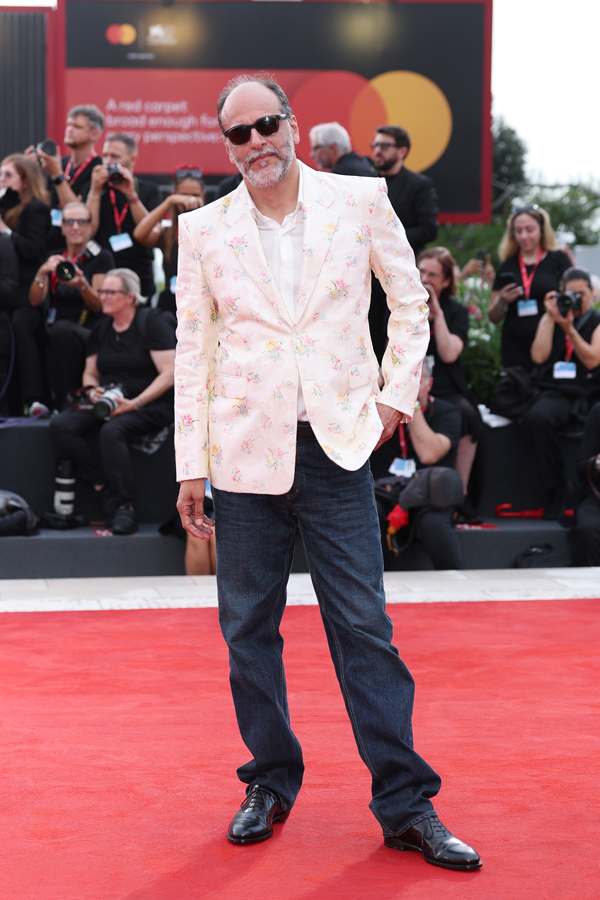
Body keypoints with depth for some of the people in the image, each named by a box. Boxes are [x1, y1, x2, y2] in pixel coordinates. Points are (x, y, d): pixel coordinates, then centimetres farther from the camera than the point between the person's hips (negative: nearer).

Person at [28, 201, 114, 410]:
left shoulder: (101, 258, 3)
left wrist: (81, 284, -24)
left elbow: (98, 306, -4)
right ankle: (37, 399, -23)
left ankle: (65, 403, -31)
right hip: (54, 335, 4)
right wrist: (42, 272, -12)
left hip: (89, 335, -4)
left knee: (63, 328, -38)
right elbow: (35, 300, 7)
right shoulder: (54, 258, 16)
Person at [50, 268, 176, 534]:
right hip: (109, 403, 7)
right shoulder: (101, 330, 15)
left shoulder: (151, 321, -5)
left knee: (112, 431, -37)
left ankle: (126, 508, -29)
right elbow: (90, 373, 23)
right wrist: (94, 390, -2)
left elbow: (168, 375, -12)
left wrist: (135, 403, -21)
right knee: (61, 426, -19)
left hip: (151, 404, -7)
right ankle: (105, 489, -19)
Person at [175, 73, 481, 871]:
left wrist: (395, 394, 4)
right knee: (249, 628, 7)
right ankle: (270, 784, 23)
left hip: (338, 444, -1)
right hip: (246, 448, 2)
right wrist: (190, 467, 4)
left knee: (364, 627, -2)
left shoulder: (360, 201, 2)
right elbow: (193, 350, 6)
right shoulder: (203, 230, 4)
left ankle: (406, 805, 4)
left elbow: (411, 301, 13)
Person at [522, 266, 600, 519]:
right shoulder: (550, 318, 16)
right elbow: (539, 356, 1)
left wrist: (569, 329, -11)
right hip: (556, 391, 0)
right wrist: (552, 318, -1)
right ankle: (556, 490, -23)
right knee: (536, 418, -35)